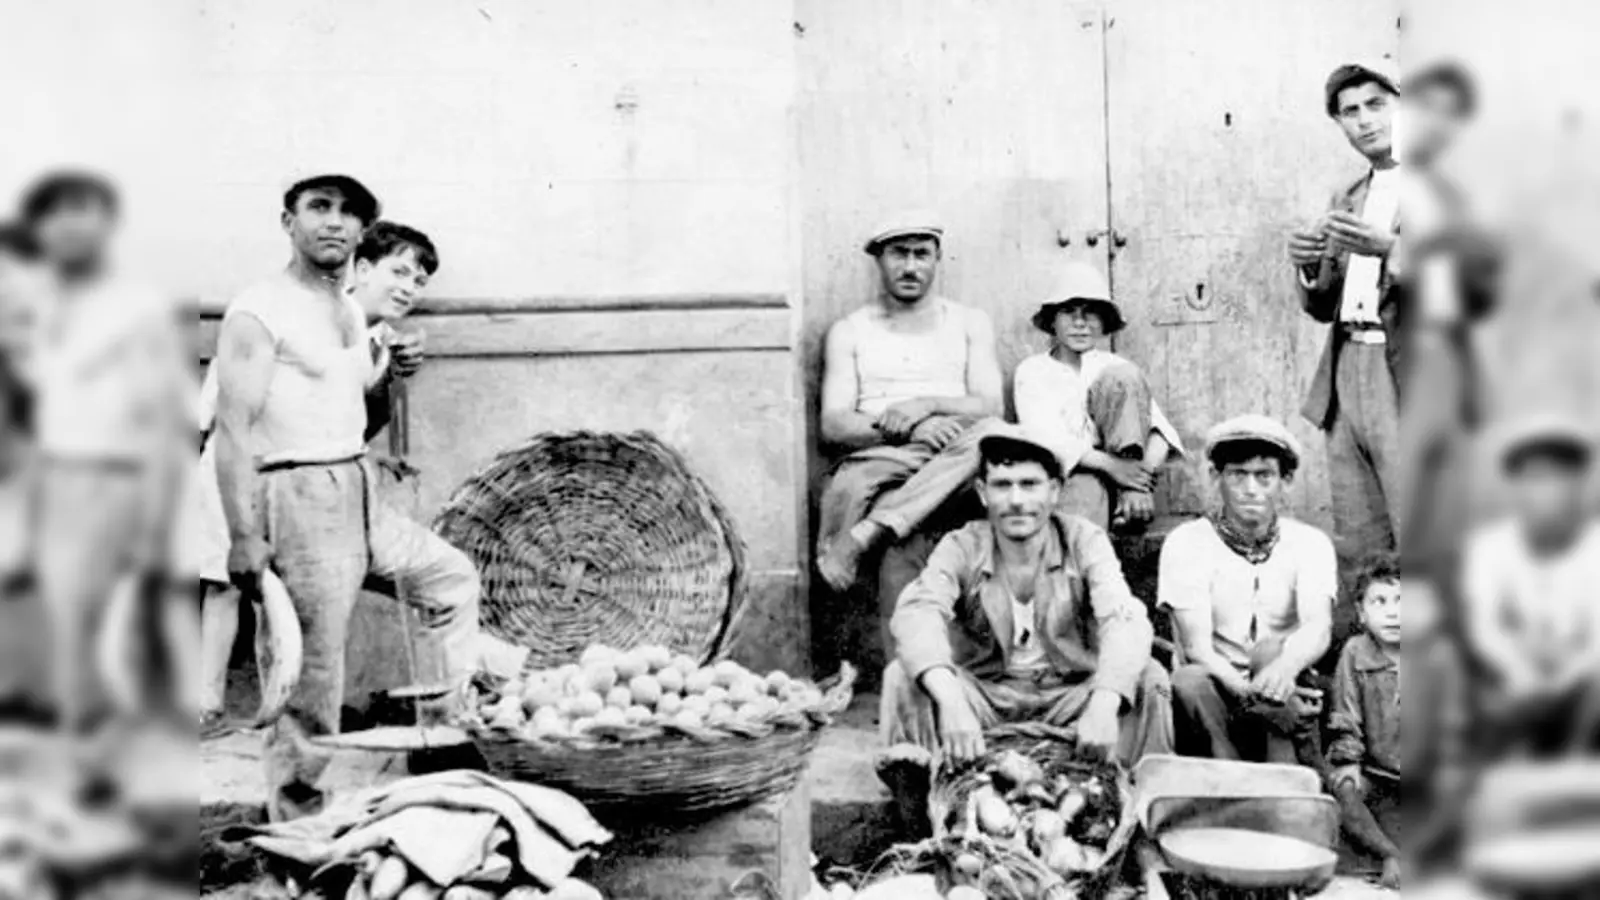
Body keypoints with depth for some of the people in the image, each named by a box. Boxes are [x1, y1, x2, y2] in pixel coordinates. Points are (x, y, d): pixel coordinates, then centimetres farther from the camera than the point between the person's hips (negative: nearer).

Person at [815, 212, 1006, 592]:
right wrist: (903, 429, -15)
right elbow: (833, 425, 2)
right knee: (850, 484, -37)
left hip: (952, 468, 2)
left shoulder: (970, 323, 19)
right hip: (876, 459, -1)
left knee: (991, 433, -33)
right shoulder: (848, 332, 16)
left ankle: (867, 533, -38)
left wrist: (927, 404, -13)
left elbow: (990, 407, 6)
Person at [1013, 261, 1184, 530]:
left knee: (1123, 377, -17)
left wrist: (1147, 467, -21)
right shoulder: (1032, 371, 13)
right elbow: (1042, 437, -5)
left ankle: (1134, 496, -25)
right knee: (1086, 488, -41)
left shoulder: (1113, 367, 19)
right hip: (1067, 479, -3)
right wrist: (1109, 464, -21)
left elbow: (1159, 426, 4)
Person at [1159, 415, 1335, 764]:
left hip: (1288, 697, 1)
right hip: (1217, 690, -1)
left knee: (1274, 648, -29)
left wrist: (1285, 666, -44)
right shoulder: (1187, 542, -5)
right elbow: (1196, 646, -17)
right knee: (1187, 680, -33)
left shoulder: (1310, 543, 0)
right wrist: (1246, 691, -36)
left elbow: (1319, 628, -20)